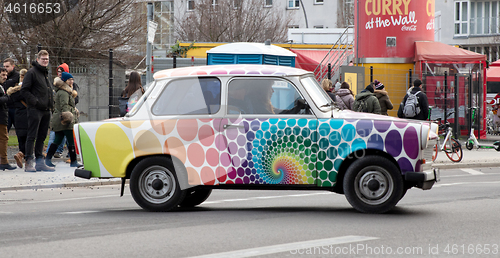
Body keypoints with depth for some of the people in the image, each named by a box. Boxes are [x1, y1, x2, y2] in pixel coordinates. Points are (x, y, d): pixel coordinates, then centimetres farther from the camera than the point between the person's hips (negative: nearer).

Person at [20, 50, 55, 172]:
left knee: (42, 137, 10)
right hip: (35, 110, -8)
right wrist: (35, 102, -18)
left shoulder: (46, 73, 20)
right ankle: (29, 163, -7)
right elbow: (24, 90, -12)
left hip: (46, 110, 8)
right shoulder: (31, 72, -7)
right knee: (32, 136, -7)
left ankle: (40, 162, 14)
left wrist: (51, 104, 13)